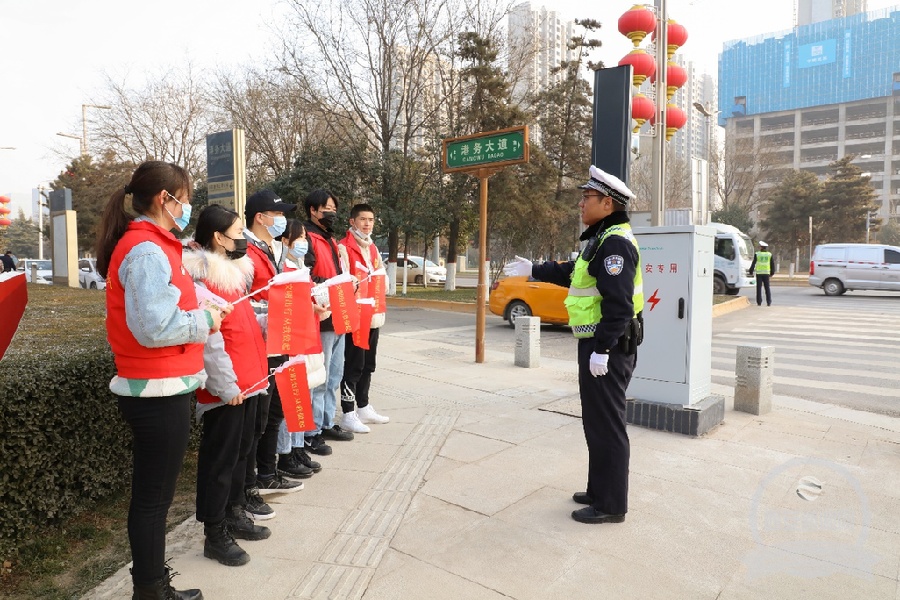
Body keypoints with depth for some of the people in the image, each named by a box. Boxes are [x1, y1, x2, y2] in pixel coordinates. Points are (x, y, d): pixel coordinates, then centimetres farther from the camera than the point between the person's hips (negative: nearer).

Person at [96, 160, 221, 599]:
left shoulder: (148, 245, 12)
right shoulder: (148, 251, -19)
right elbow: (152, 327, -27)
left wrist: (206, 307, 4)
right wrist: (205, 322, -13)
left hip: (157, 389, 10)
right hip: (159, 393, -10)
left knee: (153, 492, 19)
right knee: (154, 496, 4)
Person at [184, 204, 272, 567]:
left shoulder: (233, 269, 13)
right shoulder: (201, 275, -16)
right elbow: (208, 337, -19)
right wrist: (226, 384, -19)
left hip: (248, 378, 9)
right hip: (225, 385, -9)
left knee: (241, 450, 18)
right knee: (220, 457, 3)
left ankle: (234, 514, 34)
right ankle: (215, 535, 17)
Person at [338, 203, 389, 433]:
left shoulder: (373, 249, 17)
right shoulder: (344, 247, -11)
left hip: (373, 314, 8)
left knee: (368, 364, 15)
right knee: (353, 365, -4)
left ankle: (363, 407, 27)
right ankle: (348, 414, 4)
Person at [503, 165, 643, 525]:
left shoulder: (616, 242, -19)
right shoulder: (602, 239, 16)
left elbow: (618, 303, -26)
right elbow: (572, 272, 29)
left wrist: (602, 349, -26)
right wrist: (534, 270, 33)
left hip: (607, 348, -11)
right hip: (597, 343, 11)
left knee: (606, 425, -1)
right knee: (597, 422, 18)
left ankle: (611, 504, 12)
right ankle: (600, 490, 32)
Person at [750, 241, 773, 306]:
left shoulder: (757, 254, -4)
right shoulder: (770, 254, 5)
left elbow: (753, 264, -2)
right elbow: (772, 265, 8)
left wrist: (751, 272, 6)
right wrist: (771, 273, 17)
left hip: (759, 273, -2)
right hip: (766, 273, 2)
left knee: (759, 288, 1)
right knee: (767, 288, 7)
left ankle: (759, 302, -1)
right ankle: (769, 302, 4)